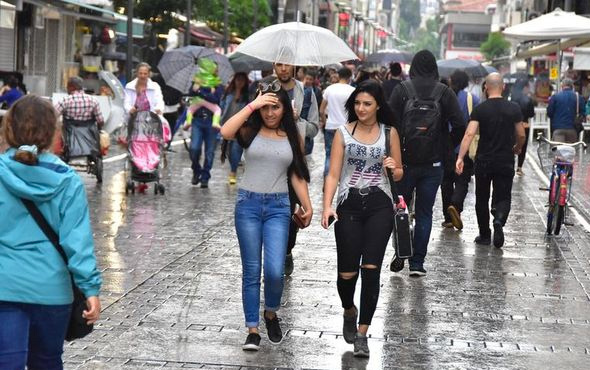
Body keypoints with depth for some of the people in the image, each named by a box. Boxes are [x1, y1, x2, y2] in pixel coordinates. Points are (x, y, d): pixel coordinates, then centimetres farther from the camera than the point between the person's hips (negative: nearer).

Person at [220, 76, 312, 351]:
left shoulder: (293, 137, 6)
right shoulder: (250, 132, -1)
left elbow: (297, 175, 11)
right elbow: (226, 132, -22)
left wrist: (307, 206, 5)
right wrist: (253, 105, -20)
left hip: (278, 207, 1)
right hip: (248, 204, -1)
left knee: (275, 271, -9)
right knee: (251, 271, 3)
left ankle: (271, 313, 21)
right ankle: (252, 330, 12)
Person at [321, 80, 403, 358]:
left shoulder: (389, 133, 5)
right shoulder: (343, 133, 2)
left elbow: (399, 175, 12)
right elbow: (333, 174, -2)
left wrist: (393, 168, -12)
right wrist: (327, 206, -16)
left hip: (379, 205, 0)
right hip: (350, 204, 0)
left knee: (371, 268, -10)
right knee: (347, 272, -1)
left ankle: (362, 334, -1)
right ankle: (349, 311, 33)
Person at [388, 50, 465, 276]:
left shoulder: (402, 90, -3)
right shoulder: (445, 92, -1)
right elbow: (459, 125, -8)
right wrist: (447, 147, 6)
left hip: (404, 161, -1)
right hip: (433, 163, 1)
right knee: (424, 213, 7)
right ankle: (417, 262, 5)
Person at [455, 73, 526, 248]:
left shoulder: (480, 109, -7)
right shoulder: (514, 108, -2)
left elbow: (469, 134, -17)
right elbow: (521, 135, 2)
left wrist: (460, 158, -21)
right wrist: (517, 148, 24)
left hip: (483, 161, 0)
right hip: (506, 161, 0)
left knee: (482, 199, 14)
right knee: (503, 197, 7)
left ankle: (485, 235, 20)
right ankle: (499, 220, -23)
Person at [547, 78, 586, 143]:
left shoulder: (555, 97, -1)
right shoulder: (579, 97, 3)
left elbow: (549, 113, 0)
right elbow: (583, 113, 3)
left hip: (558, 128, -2)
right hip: (572, 129, 2)